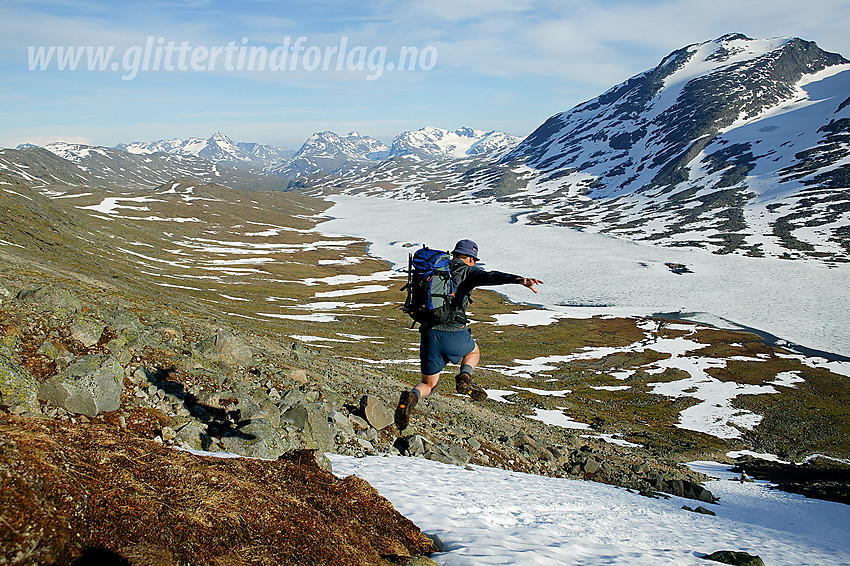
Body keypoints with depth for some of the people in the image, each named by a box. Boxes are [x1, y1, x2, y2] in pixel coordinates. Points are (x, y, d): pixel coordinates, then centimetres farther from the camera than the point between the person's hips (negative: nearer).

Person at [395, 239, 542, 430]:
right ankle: (464, 377, 3)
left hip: (428, 334, 3)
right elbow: (490, 276, -18)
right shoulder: (468, 271, 3)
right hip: (455, 334, -3)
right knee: (473, 351, 33)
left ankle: (412, 397, -17)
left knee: (428, 384, 17)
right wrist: (520, 279, -32)